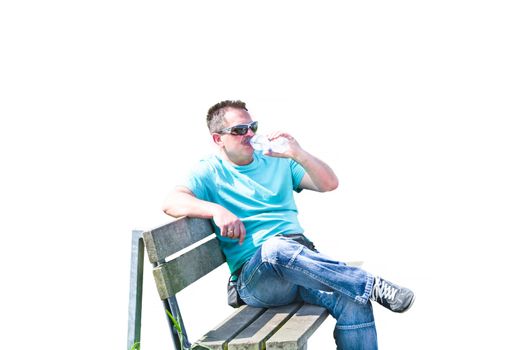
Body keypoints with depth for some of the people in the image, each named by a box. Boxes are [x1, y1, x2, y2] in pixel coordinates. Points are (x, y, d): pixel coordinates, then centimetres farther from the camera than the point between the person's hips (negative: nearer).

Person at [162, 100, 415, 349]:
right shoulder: (210, 173, 10)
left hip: (303, 258, 4)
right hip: (254, 274, -4)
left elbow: (329, 184, 15)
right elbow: (171, 202, -8)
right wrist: (216, 210, -25)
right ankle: (372, 286, -35)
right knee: (276, 247, -40)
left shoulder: (277, 160, 23)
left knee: (354, 303, -26)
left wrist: (298, 155, -3)